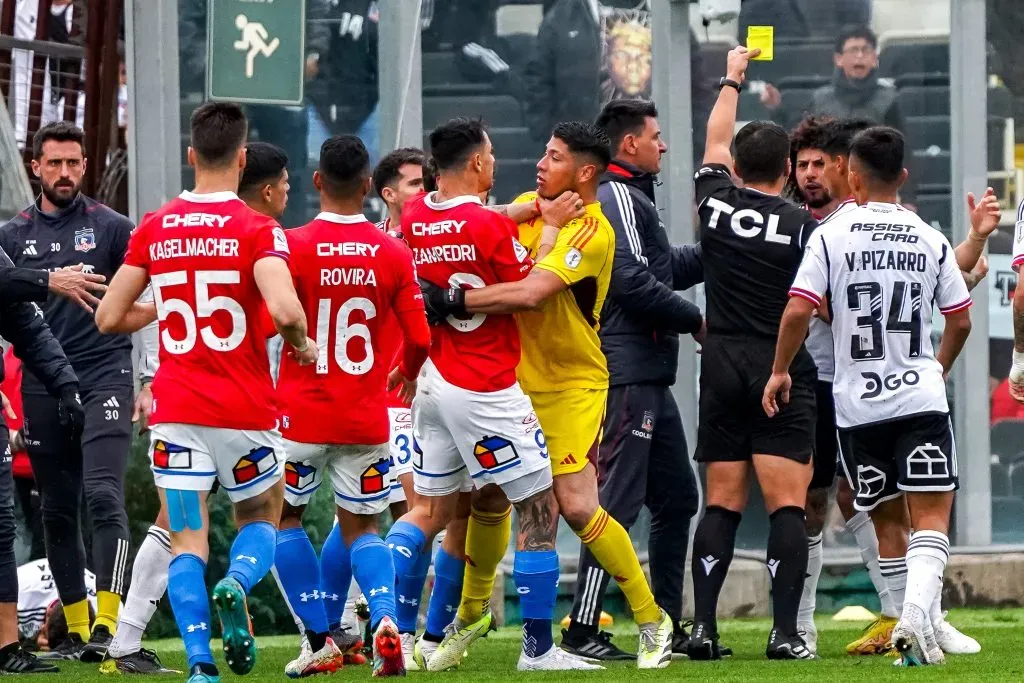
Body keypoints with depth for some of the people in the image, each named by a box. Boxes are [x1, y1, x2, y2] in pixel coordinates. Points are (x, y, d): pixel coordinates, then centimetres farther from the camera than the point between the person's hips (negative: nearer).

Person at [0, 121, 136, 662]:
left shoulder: (111, 228, 2)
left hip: (103, 379, -4)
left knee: (103, 497, -16)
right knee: (57, 512, 7)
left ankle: (108, 624, -19)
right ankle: (77, 632, 16)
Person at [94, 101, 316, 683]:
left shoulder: (154, 230, 3)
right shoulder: (258, 230, -9)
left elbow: (110, 317, 7)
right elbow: (283, 308, -24)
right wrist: (301, 344, -3)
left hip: (176, 412, 2)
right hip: (246, 412, -2)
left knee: (188, 542, 3)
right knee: (262, 520, 19)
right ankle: (238, 583, -15)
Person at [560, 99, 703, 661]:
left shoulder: (632, 199, 21)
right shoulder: (618, 198, -11)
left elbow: (667, 268, 31)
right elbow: (633, 282, -21)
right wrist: (694, 320, -9)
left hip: (651, 380, 11)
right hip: (628, 376, -11)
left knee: (676, 498, 15)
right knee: (617, 501, -11)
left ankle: (668, 624, 19)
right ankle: (582, 630, -12)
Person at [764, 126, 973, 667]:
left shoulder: (831, 236, -3)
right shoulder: (931, 241, 3)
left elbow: (798, 310, -11)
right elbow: (960, 321, 9)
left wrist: (780, 371, 4)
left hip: (856, 404, 0)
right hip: (919, 397, 0)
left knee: (887, 520, 12)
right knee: (932, 516, -4)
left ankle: (912, 635, 11)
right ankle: (917, 612, -28)